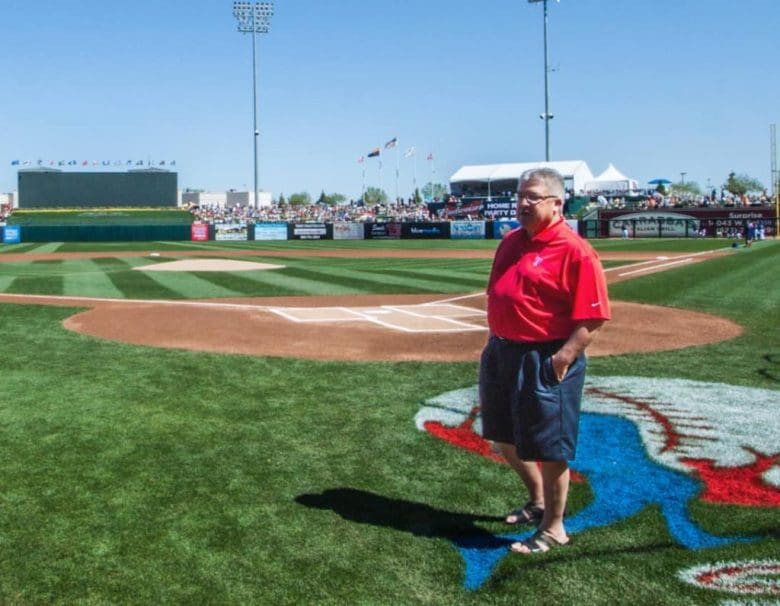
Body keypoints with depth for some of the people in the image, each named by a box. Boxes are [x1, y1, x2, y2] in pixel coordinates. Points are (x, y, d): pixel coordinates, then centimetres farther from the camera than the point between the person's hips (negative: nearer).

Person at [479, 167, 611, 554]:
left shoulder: (574, 251, -16)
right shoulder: (511, 241, 10)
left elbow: (592, 317, -19)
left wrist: (562, 359, -23)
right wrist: (495, 344, 14)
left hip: (546, 361, -9)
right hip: (501, 352, 9)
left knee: (549, 448, 3)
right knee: (503, 438, 22)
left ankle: (553, 529, 21)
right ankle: (538, 500, 43)